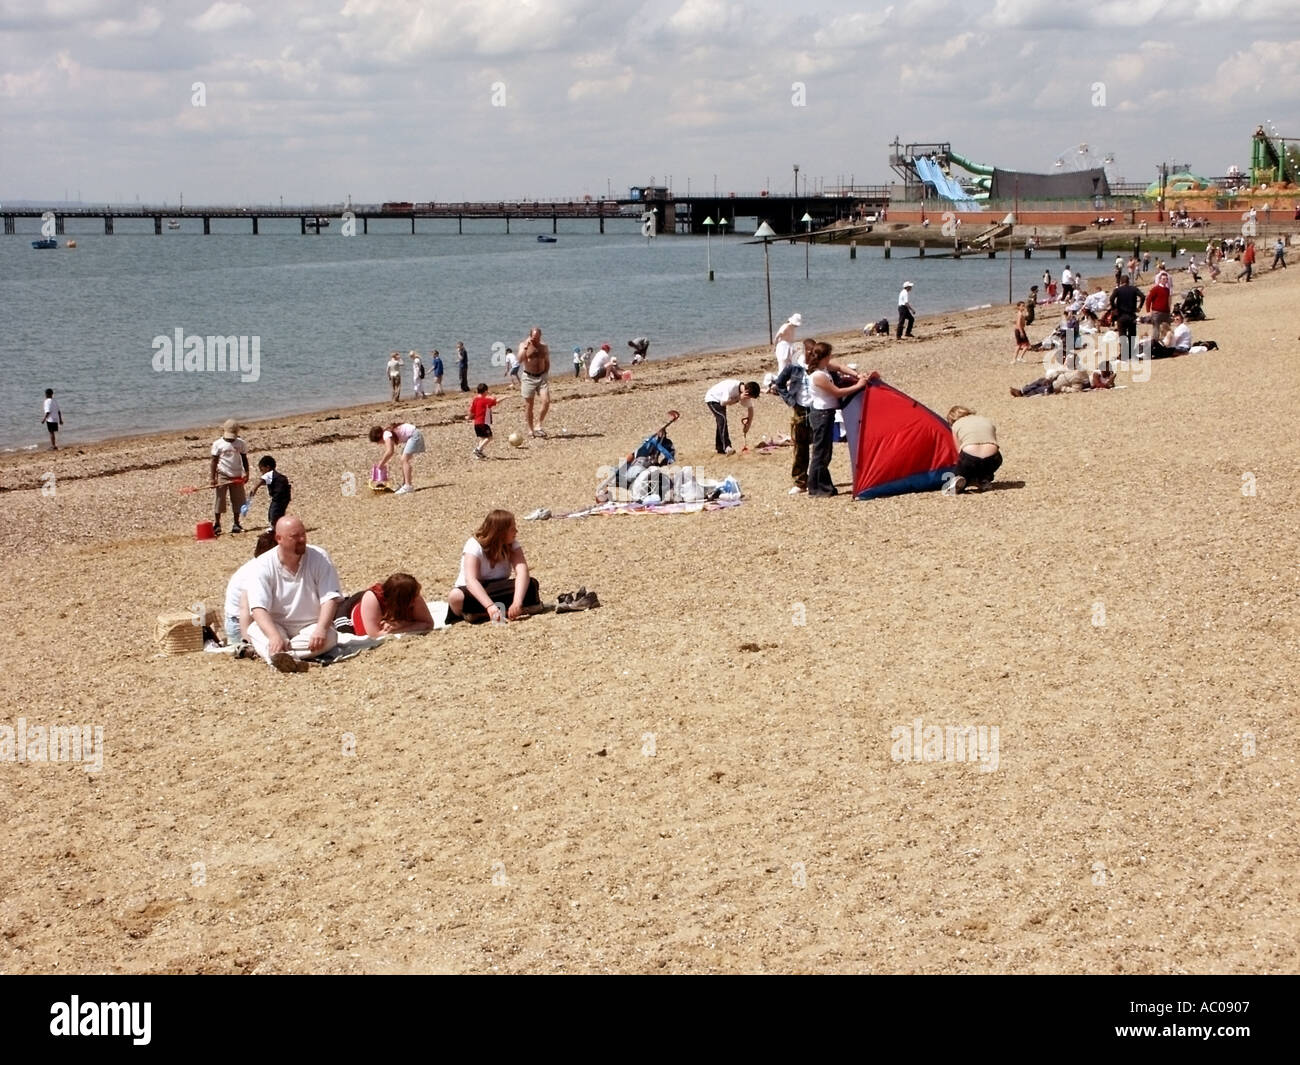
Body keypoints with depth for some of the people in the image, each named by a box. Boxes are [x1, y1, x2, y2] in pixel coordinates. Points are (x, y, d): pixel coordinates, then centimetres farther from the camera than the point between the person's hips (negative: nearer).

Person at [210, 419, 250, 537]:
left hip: (237, 476, 3)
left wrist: (246, 472, -2)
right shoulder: (218, 444, -5)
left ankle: (236, 524, 17)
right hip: (222, 475, -3)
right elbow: (214, 461, -5)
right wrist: (212, 478, -10)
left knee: (237, 501, 7)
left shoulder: (240, 444, 2)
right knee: (219, 500, -3)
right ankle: (216, 525, 3)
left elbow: (244, 459, 9)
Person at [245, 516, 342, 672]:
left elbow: (329, 599, -11)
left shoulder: (319, 558, -5)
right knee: (254, 630, -32)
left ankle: (273, 654, -41)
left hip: (310, 626, 1)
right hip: (276, 626, 0)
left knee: (329, 636, -32)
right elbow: (258, 608, -21)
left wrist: (321, 629, -30)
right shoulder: (262, 566, -9)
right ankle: (281, 659, -60)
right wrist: (274, 636, -40)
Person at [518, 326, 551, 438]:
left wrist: (545, 374, 6)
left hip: (541, 376, 2)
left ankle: (538, 425, -1)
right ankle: (530, 430, 12)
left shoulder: (544, 347, 9)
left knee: (546, 401, -14)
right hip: (529, 377, -2)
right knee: (528, 405, 2)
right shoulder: (523, 345, 0)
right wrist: (525, 347, -24)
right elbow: (520, 360, -16)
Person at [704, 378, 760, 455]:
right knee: (722, 419, -23)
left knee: (721, 423, 13)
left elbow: (750, 408, -3)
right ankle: (726, 447, -29)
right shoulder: (731, 387, -36)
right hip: (712, 399, -8)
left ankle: (720, 448, 24)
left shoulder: (746, 394, -13)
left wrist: (748, 425, -7)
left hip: (721, 401, 8)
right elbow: (723, 403, -35)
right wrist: (739, 398, -37)